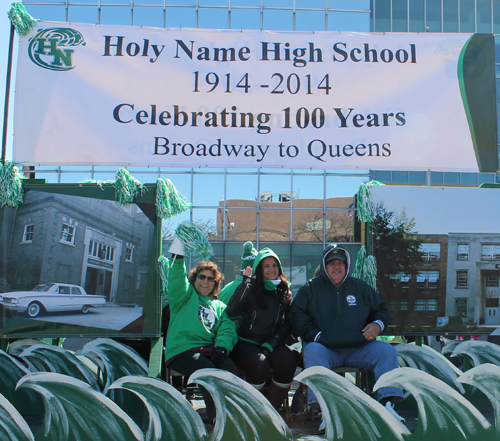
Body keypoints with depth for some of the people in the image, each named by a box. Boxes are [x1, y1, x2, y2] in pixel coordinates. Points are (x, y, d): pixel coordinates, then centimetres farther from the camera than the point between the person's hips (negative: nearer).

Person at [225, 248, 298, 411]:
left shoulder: (284, 292, 11)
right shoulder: (250, 289, -1)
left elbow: (287, 325, 6)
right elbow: (231, 312, -18)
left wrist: (269, 345, -9)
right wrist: (245, 283, -20)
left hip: (272, 344, 3)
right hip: (245, 343, -3)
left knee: (288, 359, -27)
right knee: (259, 363, -33)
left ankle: (271, 408, -12)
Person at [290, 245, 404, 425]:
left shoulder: (360, 287, 19)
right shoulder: (311, 288, 12)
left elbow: (381, 309, 24)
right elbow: (297, 316, 5)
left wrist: (378, 324, 0)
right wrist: (316, 335, -11)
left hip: (359, 348, 3)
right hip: (326, 348, -2)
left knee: (387, 350, -20)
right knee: (312, 351, -35)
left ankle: (388, 403, -23)